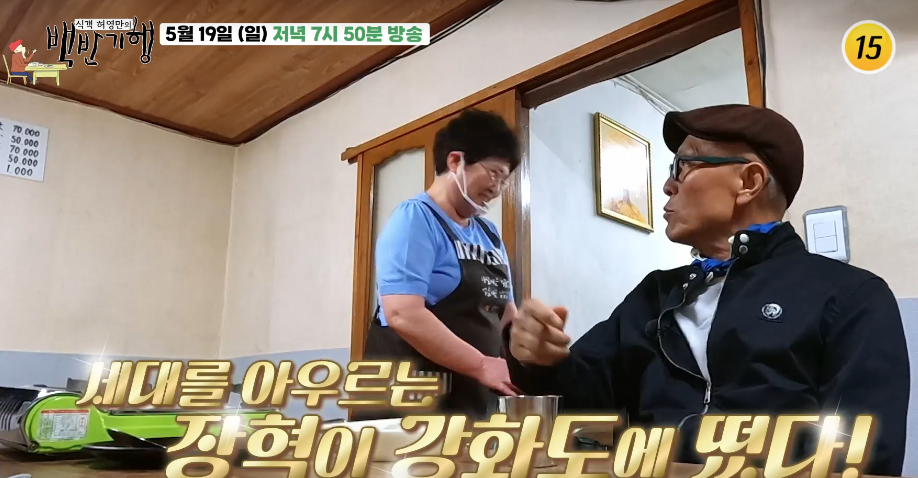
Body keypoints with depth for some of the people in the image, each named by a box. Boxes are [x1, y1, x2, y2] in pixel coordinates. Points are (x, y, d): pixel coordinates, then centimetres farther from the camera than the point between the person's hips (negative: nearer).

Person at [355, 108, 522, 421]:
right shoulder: (416, 218, -11)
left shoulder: (489, 235, 13)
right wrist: (482, 366, -22)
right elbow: (402, 314, -24)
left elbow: (506, 315, 17)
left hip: (474, 401, 8)